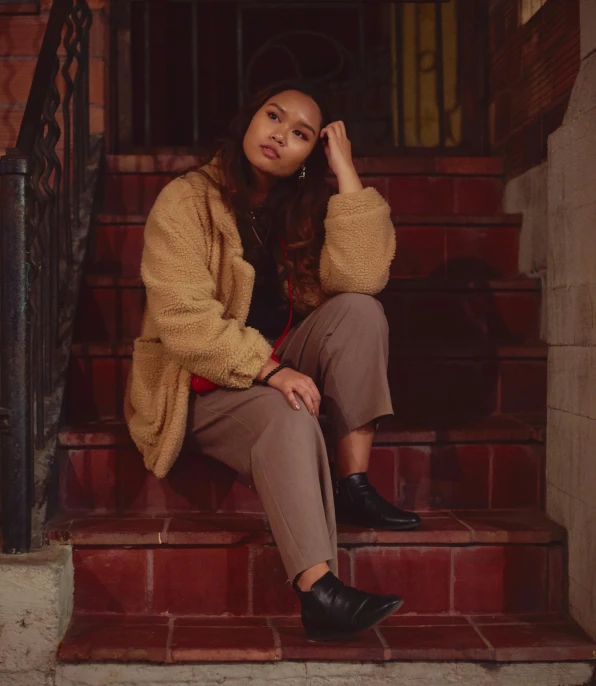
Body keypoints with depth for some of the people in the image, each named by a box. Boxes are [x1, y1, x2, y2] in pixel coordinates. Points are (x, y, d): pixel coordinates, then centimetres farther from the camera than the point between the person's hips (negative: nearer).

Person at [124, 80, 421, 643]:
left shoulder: (304, 209, 6)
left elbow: (361, 278, -14)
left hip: (280, 372, 5)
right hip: (199, 389, -5)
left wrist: (346, 173, -14)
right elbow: (182, 316, -21)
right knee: (287, 417, -35)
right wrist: (269, 370, -31)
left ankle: (353, 486, -25)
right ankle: (318, 590, -43)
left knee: (358, 310, -19)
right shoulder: (187, 200, -9)